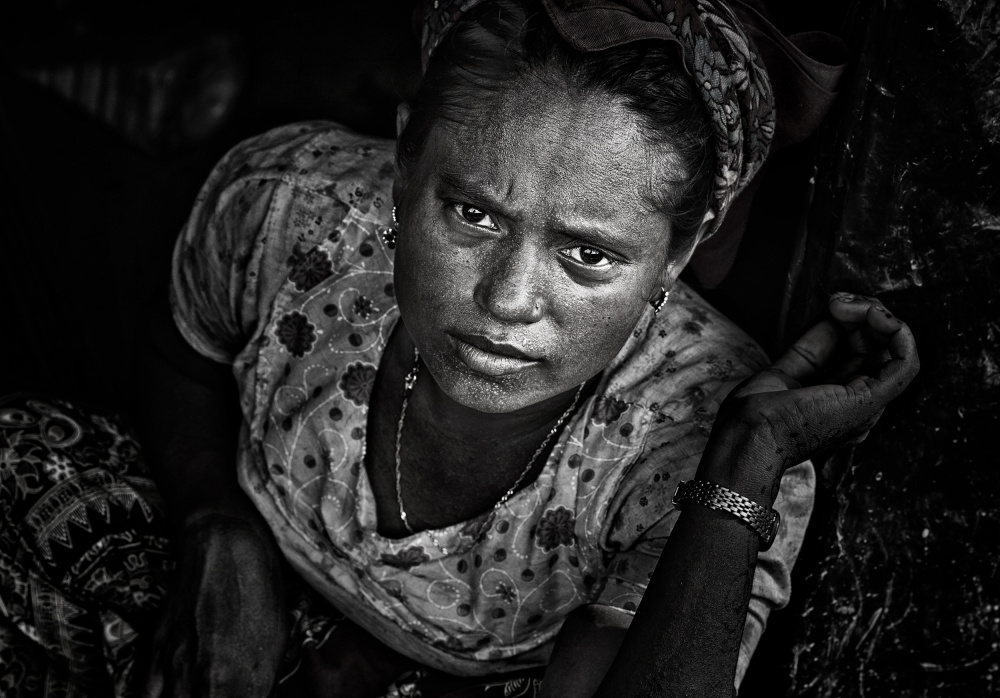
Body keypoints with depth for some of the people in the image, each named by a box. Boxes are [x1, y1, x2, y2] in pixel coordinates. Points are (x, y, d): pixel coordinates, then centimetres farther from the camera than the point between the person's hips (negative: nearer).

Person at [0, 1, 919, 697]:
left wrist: (747, 467, -41)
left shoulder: (699, 445, -31)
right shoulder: (285, 205, -24)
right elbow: (184, 363, -2)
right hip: (246, 619, 2)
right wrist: (226, 531, -19)